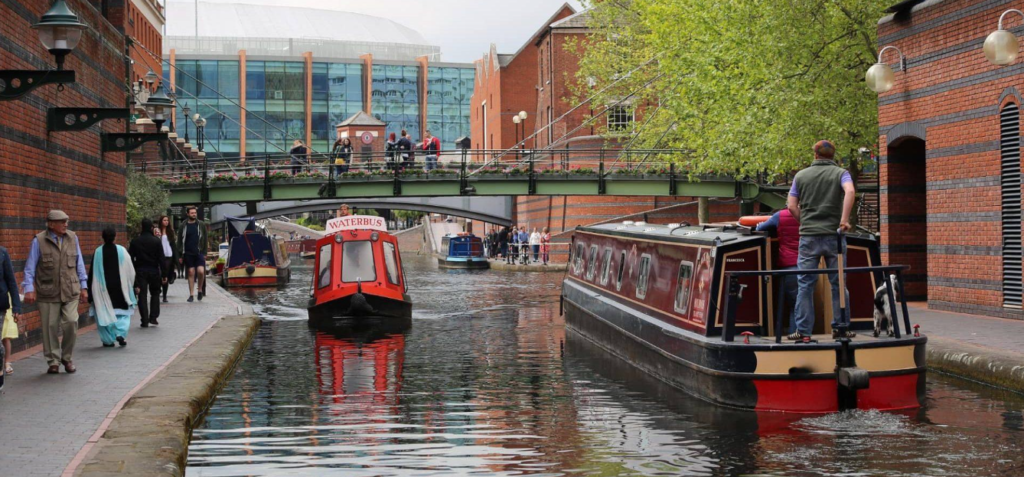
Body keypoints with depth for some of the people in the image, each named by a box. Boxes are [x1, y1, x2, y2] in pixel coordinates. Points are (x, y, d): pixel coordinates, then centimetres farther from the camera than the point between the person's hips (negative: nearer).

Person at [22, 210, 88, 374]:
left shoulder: (72, 238, 7)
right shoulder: (39, 241, -3)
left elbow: (79, 264, 13)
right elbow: (30, 267, -1)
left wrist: (84, 287, 11)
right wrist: (29, 288, -10)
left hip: (70, 291, 2)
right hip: (48, 293, -2)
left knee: (71, 322, -10)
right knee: (50, 327, 1)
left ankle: (66, 357, 11)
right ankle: (53, 361, 15)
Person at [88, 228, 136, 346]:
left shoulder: (97, 252, -8)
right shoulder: (122, 250, -7)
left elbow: (92, 273, -3)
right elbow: (131, 271, -2)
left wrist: (90, 289, 6)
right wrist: (130, 286, 12)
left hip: (102, 288, 0)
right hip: (120, 287, 0)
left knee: (104, 313, 11)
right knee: (123, 312, 14)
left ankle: (108, 339, 9)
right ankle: (121, 333, -6)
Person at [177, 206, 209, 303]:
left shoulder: (201, 225, 5)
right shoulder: (184, 226, 6)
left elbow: (205, 240, 6)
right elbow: (180, 241, 8)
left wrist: (205, 253, -2)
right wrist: (180, 255, 3)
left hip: (199, 253, -1)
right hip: (188, 253, 1)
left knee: (201, 271, -15)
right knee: (191, 273, 3)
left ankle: (200, 290, 7)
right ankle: (191, 295, 8)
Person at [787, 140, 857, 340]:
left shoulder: (801, 175, 10)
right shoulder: (840, 173, 4)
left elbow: (792, 206, 5)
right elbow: (850, 191, -17)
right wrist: (844, 220, -17)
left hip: (808, 236, 1)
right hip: (833, 235, -1)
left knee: (805, 284, 3)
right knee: (838, 283, 7)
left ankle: (803, 330, 0)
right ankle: (840, 327, 8)